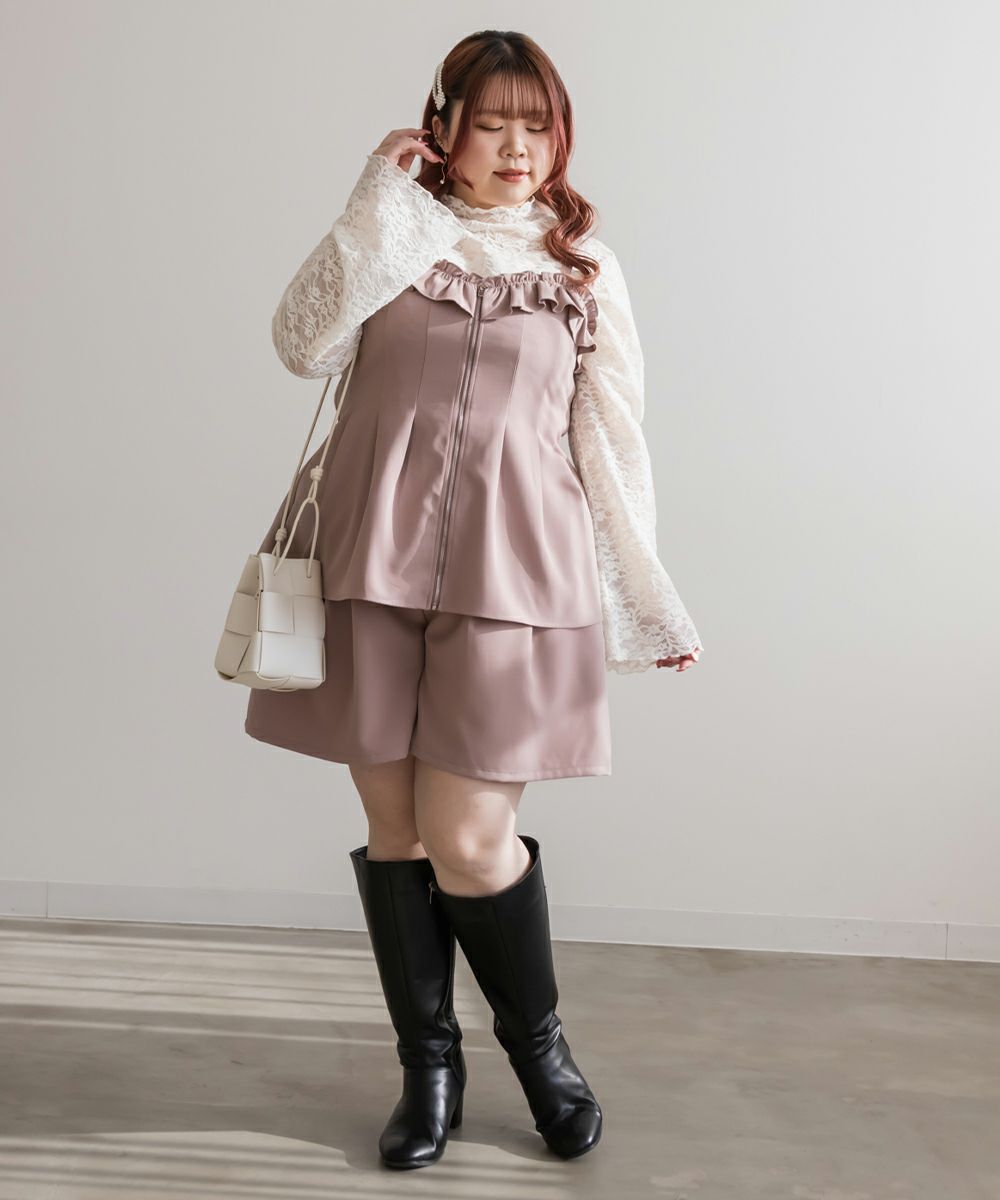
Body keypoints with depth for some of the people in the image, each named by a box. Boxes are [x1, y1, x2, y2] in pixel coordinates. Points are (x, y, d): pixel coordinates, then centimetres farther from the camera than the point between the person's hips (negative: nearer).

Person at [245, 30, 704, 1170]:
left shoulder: (586, 265, 12)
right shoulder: (392, 237, 12)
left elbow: (612, 445, 11)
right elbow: (303, 344, -6)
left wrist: (651, 602, 11)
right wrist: (376, 201, -5)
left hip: (512, 571, -1)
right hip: (375, 562, 1)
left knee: (469, 842, -6)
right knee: (394, 829, 6)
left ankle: (538, 1041, 23)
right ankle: (427, 1065, 26)